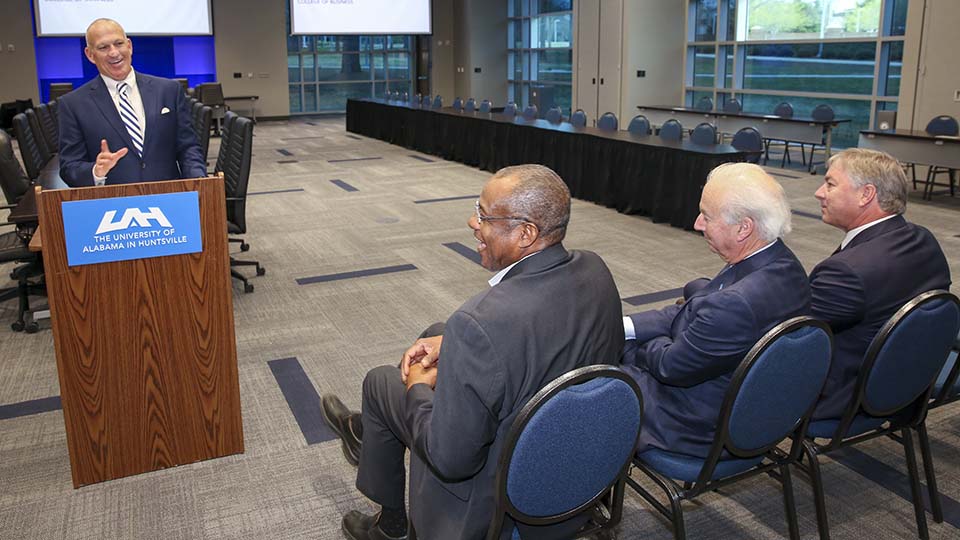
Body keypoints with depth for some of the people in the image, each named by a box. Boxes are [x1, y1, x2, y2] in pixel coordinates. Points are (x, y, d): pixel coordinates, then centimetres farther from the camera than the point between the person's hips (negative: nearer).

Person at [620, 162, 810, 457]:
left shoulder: (735, 304, -39)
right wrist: (623, 326, -6)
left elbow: (671, 366, -23)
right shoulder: (780, 262, -8)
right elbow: (691, 311, 0)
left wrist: (651, 345, -1)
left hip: (704, 429, -9)